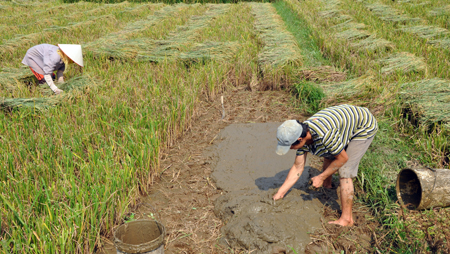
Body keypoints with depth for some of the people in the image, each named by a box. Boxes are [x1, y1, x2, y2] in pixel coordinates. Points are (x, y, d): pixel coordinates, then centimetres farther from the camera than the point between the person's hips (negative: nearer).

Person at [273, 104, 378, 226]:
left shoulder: (324, 135, -40)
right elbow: (298, 167, -4)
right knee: (328, 155, 22)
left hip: (365, 128, -8)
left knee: (344, 172, -13)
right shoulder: (301, 135, -13)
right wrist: (280, 193, -3)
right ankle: (327, 185, 51)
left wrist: (321, 177, -15)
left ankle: (346, 219, -3)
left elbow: (343, 158, -24)